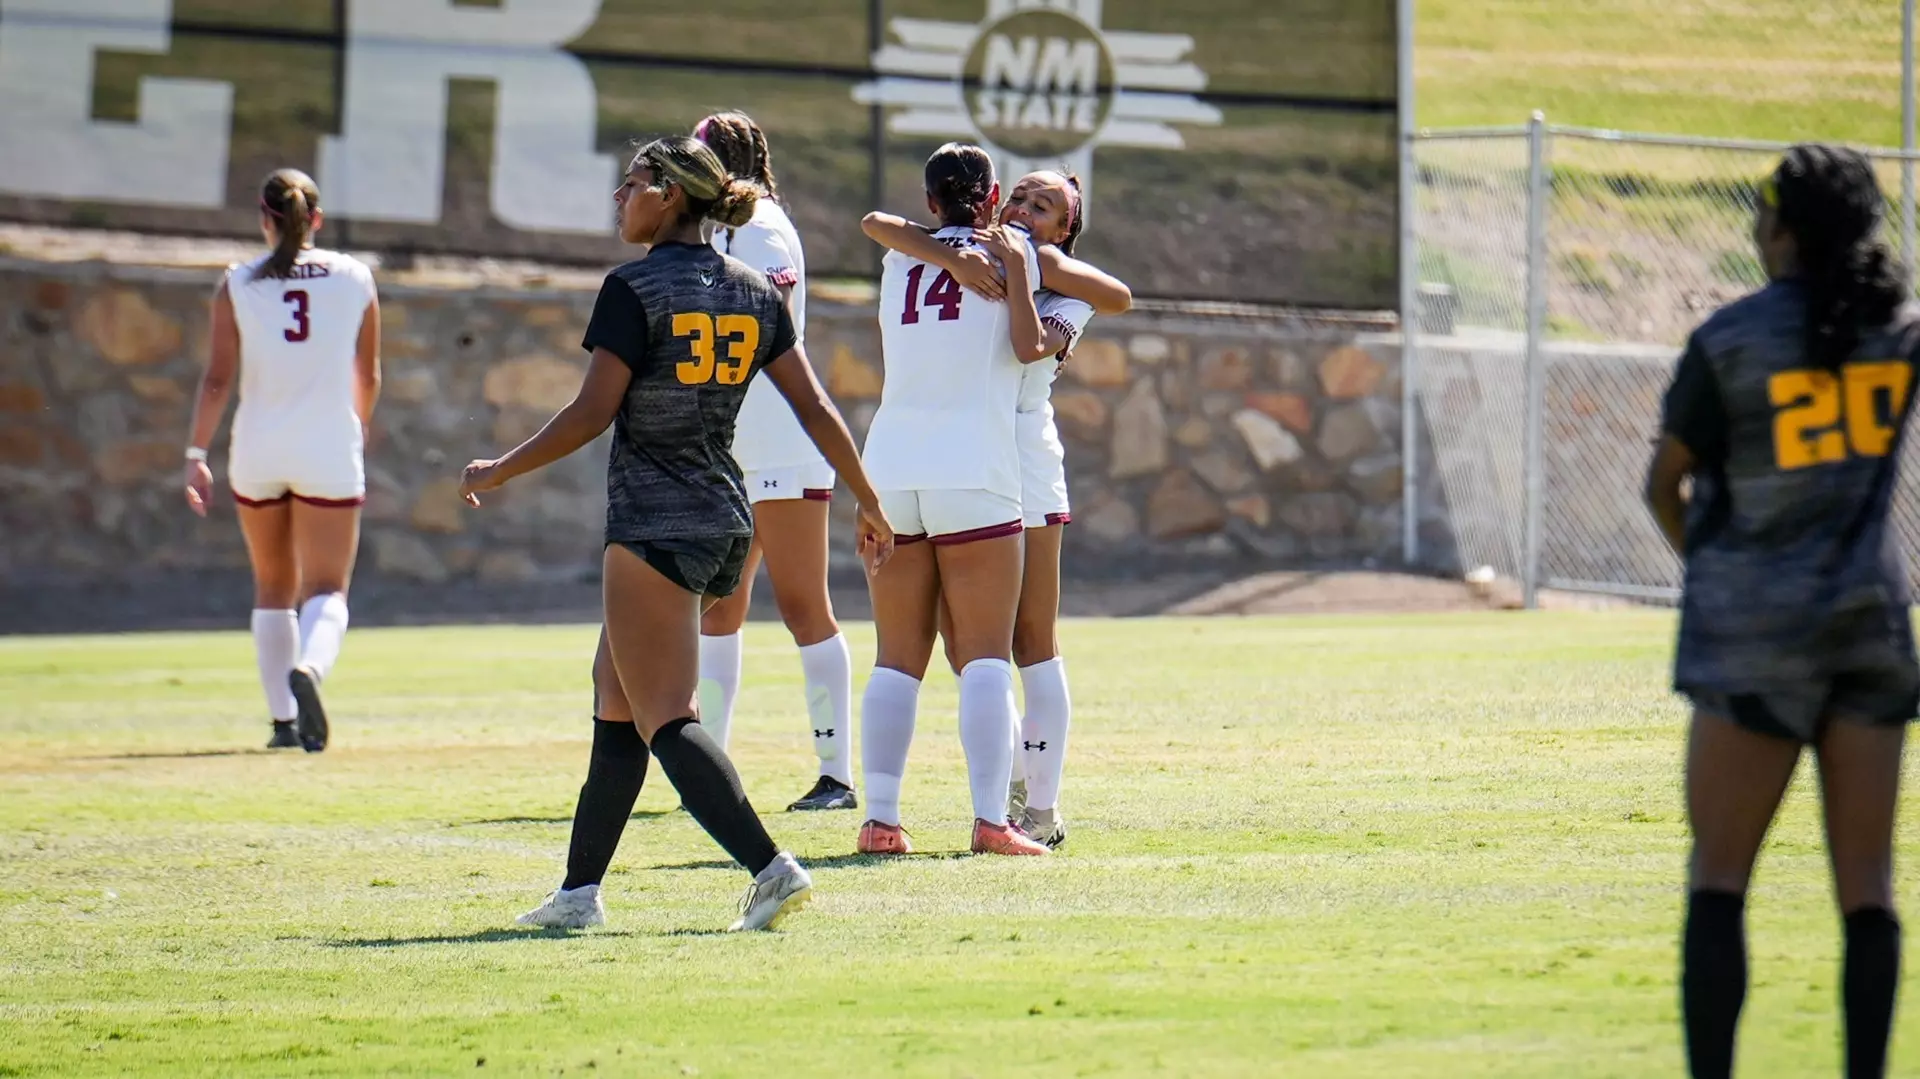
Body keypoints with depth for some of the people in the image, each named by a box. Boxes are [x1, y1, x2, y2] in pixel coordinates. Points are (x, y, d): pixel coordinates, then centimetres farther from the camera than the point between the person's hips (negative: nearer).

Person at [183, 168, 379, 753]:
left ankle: (284, 718, 17)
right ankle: (309, 668, -35)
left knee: (273, 589, 17)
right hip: (328, 451, -1)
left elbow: (218, 378, -8)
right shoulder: (354, 277, 2)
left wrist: (196, 454, -7)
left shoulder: (238, 284, -1)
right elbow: (368, 376, 10)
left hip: (258, 452, 1)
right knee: (326, 589, -3)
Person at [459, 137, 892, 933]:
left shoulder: (634, 290, -12)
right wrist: (869, 505, 15)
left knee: (665, 719, -7)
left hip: (654, 528, -8)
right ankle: (580, 890, 18)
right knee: (617, 701, 16)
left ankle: (770, 868, -22)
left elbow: (592, 414, -13)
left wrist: (497, 473, -2)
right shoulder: (753, 292, 8)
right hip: (727, 521, 8)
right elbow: (814, 408, 7)